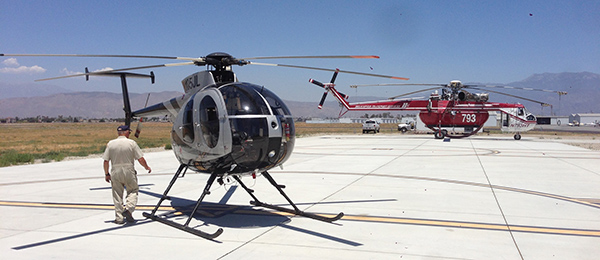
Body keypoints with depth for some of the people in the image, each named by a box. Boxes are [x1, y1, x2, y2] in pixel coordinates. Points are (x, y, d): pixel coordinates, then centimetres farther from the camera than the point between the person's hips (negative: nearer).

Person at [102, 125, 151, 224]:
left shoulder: (110, 143, 1)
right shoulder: (131, 143, -5)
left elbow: (106, 161, 1)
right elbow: (141, 159, -5)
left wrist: (106, 174, 13)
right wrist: (147, 167, 12)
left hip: (115, 172, 2)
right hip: (129, 171, -2)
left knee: (117, 195, 10)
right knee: (133, 191, 13)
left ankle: (119, 218, 11)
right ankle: (128, 208, -9)